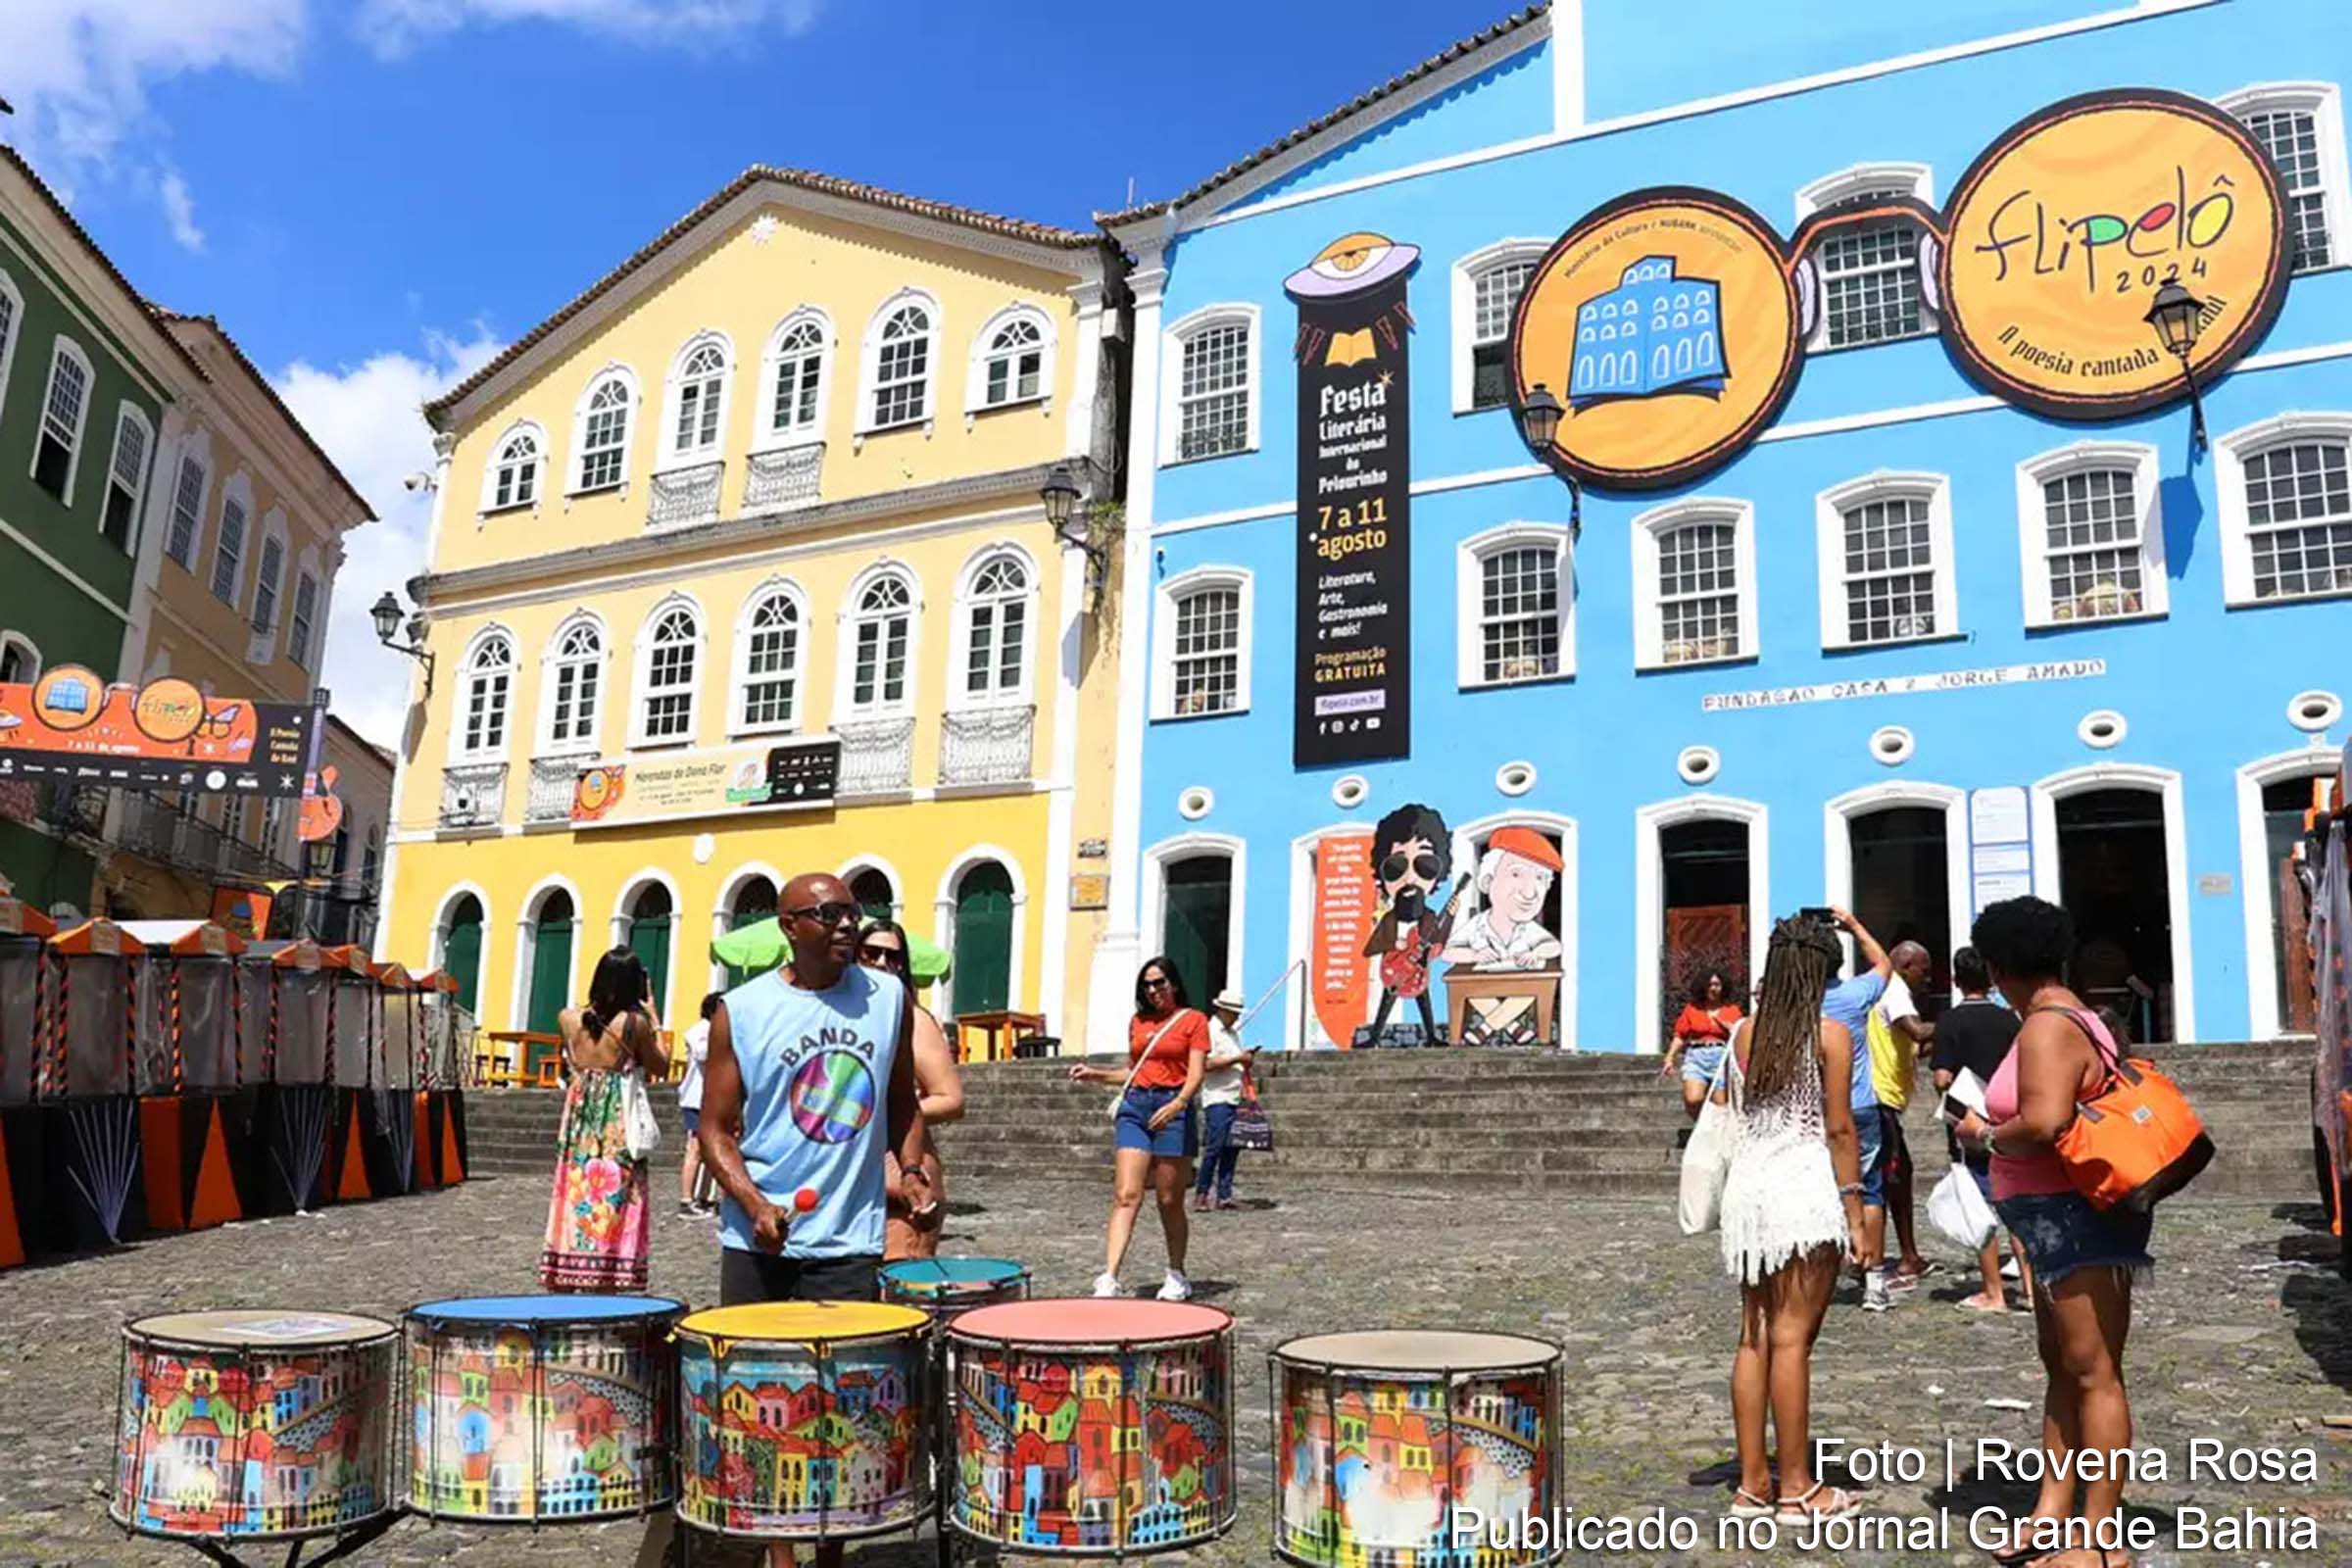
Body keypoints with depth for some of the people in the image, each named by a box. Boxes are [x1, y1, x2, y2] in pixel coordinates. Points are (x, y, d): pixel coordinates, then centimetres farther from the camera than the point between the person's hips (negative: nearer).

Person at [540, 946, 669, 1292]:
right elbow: (658, 1066, 3)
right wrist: (652, 1016, 6)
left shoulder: (568, 1018, 1)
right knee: (613, 1209, 1)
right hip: (618, 1130, -4)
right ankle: (608, 1280, 1)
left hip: (578, 1126, 4)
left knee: (574, 1203, 9)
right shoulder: (635, 1022, -10)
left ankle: (564, 1282, 13)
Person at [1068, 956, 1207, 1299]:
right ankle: (1109, 1278, -17)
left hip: (1172, 1108, -3)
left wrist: (1178, 1104, -24)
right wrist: (1096, 1074, 15)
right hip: (1135, 1107, 4)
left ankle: (1177, 1277, 21)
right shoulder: (1138, 1022, 17)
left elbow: (1196, 1075, -7)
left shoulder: (1193, 1020, 2)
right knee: (1125, 1196, -9)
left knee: (1170, 1202, 4)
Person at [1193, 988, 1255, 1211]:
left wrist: (1247, 1062, 7)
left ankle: (1224, 1196, 7)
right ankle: (1200, 1194, -2)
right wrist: (1238, 1059, -14)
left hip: (1234, 1099, 8)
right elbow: (1208, 1064, -17)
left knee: (1232, 1149, 4)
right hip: (1217, 1099, -8)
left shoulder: (1233, 1034, 21)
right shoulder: (1210, 1031, -5)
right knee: (1214, 1147, -10)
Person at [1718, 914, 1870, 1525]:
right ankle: (1797, 1488, 8)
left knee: (1755, 1336, 10)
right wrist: (1855, 1210, -3)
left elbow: (1733, 1120, 11)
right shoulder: (1829, 1034, -5)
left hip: (1747, 1188, 5)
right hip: (1806, 1185, -5)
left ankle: (1753, 1482, 16)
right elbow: (1839, 1129, -8)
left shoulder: (1742, 1035, 9)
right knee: (1792, 1338, -1)